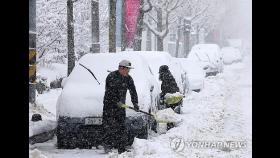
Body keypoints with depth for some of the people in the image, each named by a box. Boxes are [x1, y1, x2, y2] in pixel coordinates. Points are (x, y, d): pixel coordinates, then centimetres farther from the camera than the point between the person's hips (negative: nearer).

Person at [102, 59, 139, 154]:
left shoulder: (128, 78, 5)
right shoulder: (111, 76, -13)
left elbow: (133, 91, 4)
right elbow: (110, 91, -19)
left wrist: (135, 103, -8)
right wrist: (117, 102, -26)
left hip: (121, 105, 6)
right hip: (109, 104, -6)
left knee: (121, 126, 4)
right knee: (109, 125, -11)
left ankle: (121, 149, 5)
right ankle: (107, 145, -7)